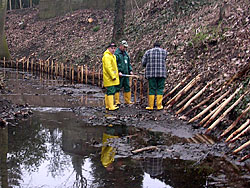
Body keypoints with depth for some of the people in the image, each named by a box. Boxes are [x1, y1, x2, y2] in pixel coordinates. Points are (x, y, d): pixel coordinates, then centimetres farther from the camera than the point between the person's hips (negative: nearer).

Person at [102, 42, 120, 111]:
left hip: (112, 78, 10)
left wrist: (116, 74, 24)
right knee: (111, 91, -11)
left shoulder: (113, 56, 19)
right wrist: (113, 76, -22)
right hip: (109, 78, -10)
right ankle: (111, 107, -12)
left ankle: (108, 105, 20)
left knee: (108, 92, 14)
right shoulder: (107, 56, -15)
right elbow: (108, 67, -22)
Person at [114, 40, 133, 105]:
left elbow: (128, 63, 24)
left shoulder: (126, 53, 17)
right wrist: (118, 71, -19)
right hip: (119, 74, -8)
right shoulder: (116, 53, -7)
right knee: (118, 88, -4)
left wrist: (130, 70, 12)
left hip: (126, 73, 8)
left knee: (127, 87, 9)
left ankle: (128, 100, 15)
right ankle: (117, 101, 0)